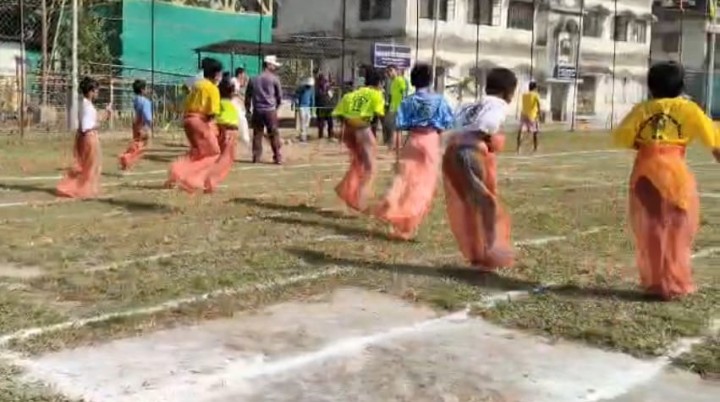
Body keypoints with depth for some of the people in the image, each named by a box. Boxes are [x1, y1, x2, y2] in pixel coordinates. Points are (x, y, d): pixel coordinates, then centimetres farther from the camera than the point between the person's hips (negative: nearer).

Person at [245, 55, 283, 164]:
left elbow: (248, 96, 11)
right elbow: (279, 95, 2)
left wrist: (248, 108, 22)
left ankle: (256, 157, 8)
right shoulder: (274, 78, -3)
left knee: (257, 134, 9)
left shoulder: (253, 79, 9)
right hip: (270, 110, -4)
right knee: (274, 134, 1)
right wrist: (277, 106, 19)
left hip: (257, 111, 4)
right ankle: (277, 157, -2)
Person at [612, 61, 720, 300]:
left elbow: (620, 137, -2)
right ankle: (674, 285, 12)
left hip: (645, 172, 2)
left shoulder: (642, 109, 7)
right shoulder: (688, 109, 4)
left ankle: (655, 283, 17)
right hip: (675, 173, -2)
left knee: (649, 231, 11)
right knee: (676, 232, 9)